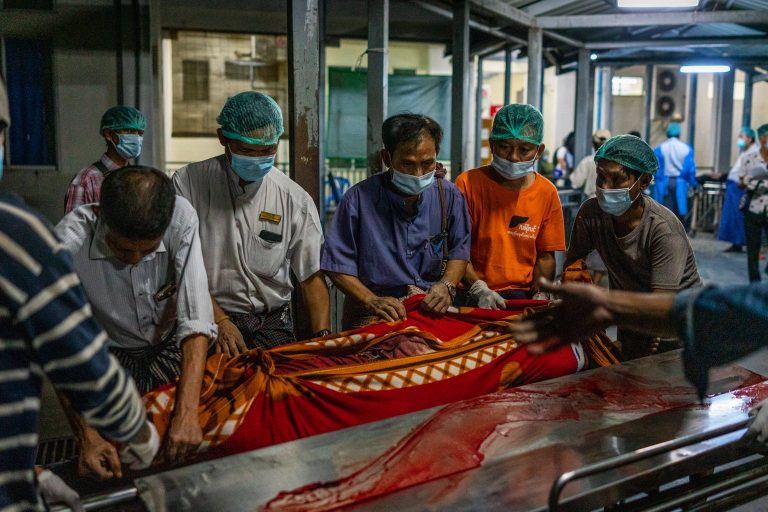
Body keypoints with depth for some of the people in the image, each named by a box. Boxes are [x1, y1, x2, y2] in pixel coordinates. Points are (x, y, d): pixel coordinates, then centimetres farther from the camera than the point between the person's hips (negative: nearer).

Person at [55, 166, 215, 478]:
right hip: (112, 356, 0)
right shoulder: (70, 241, -30)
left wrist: (187, 413, -39)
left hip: (172, 346, 1)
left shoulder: (181, 217, -28)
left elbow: (196, 318, -29)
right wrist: (88, 438, -38)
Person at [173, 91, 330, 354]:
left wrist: (322, 339, -15)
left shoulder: (296, 200, 1)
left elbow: (312, 277, -1)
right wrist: (219, 320, -17)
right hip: (208, 319, -2)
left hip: (272, 322, 3)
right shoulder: (188, 183, -3)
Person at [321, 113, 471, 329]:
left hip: (432, 310, 3)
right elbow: (338, 265, -4)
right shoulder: (359, 199, -8)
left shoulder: (449, 196, 3)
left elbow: (459, 249, 13)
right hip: (372, 318, -3)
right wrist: (371, 301, -18)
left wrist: (446, 285, -7)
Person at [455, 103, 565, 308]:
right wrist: (479, 289, -18)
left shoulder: (547, 193, 5)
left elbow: (545, 256, 8)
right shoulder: (469, 183, -4)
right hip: (471, 294, -3)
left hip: (523, 294, 3)